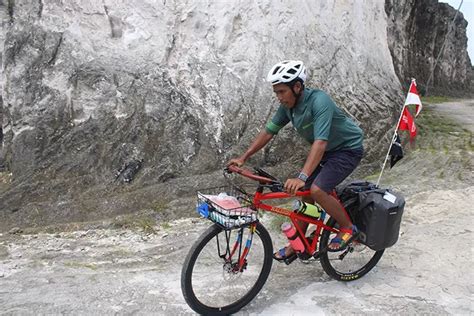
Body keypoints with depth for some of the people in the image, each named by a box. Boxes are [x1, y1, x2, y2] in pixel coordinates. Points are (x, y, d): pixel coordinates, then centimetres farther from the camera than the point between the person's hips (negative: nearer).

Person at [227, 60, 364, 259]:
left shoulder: (319, 101, -32)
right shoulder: (288, 105, -8)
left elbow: (320, 143, -41)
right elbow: (268, 131, -1)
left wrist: (301, 177, -50)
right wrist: (243, 157, -7)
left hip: (347, 148, -7)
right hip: (326, 151, 8)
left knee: (317, 190, -24)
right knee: (305, 194, 4)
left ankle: (348, 228, 0)